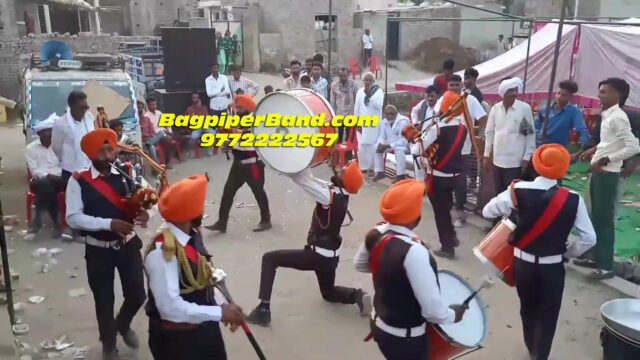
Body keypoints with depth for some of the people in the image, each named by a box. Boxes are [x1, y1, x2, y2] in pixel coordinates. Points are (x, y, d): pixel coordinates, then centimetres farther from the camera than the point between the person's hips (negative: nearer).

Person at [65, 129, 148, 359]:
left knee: (137, 295, 8)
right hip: (98, 250, -2)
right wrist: (109, 223, -28)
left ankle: (123, 325, 45)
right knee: (104, 300, 12)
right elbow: (73, 218, -18)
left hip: (129, 245, 2)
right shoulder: (78, 181, -12)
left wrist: (145, 212, -24)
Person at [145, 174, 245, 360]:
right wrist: (219, 313, -26)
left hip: (204, 328, 8)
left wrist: (221, 305, -3)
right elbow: (171, 307, -30)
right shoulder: (162, 252, -29)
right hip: (175, 338, -8)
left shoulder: (192, 234, -4)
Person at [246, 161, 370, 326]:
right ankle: (356, 295, 3)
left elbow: (303, 179, -25)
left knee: (269, 258, 0)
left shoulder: (330, 196, -22)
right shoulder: (340, 194, 1)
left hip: (317, 255, -9)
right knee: (328, 292, 31)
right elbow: (310, 180, 5)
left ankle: (264, 310, -4)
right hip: (331, 256, 9)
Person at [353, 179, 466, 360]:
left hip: (380, 325, 7)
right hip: (405, 338, -7)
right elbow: (433, 310, -29)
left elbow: (360, 264, 12)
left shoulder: (376, 233, -9)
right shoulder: (413, 251, -33)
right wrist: (453, 315, -11)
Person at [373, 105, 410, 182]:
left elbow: (403, 140, -27)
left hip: (403, 145, -7)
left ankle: (401, 175, -30)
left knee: (399, 150, -38)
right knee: (376, 148, -13)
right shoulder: (384, 122, -2)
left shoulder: (402, 122, -23)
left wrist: (388, 146, -32)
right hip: (389, 144, 7)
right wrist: (380, 144, -23)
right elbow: (382, 137, 2)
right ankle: (380, 172, -3)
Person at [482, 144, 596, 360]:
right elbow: (589, 238, -10)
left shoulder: (518, 190, -15)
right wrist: (568, 253, 6)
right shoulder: (573, 199, -15)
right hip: (552, 267, -2)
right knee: (548, 316, 13)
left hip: (523, 262, 3)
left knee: (528, 309, 24)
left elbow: (487, 212, -5)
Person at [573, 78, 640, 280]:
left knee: (605, 219, -3)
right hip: (598, 172, 10)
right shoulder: (607, 115, 11)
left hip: (607, 174, -10)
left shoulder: (618, 117, -18)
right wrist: (594, 150, 13)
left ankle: (606, 266, 6)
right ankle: (596, 257, 28)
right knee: (596, 217, 16)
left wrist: (605, 159, -21)